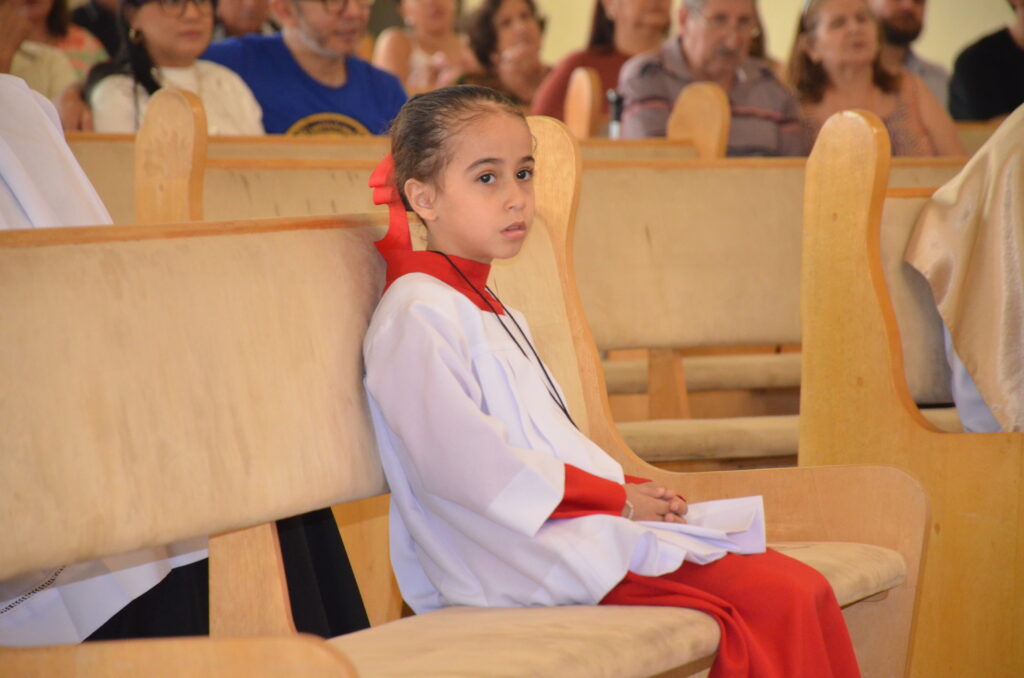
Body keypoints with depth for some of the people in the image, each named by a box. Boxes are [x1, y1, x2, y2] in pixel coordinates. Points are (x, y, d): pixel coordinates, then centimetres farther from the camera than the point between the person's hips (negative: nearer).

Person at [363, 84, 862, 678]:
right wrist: (617, 498, -13)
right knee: (778, 601, -20)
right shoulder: (416, 317, -8)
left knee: (804, 590, -6)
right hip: (516, 551, -10)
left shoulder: (500, 316, 25)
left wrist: (630, 492, 3)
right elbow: (461, 464, -19)